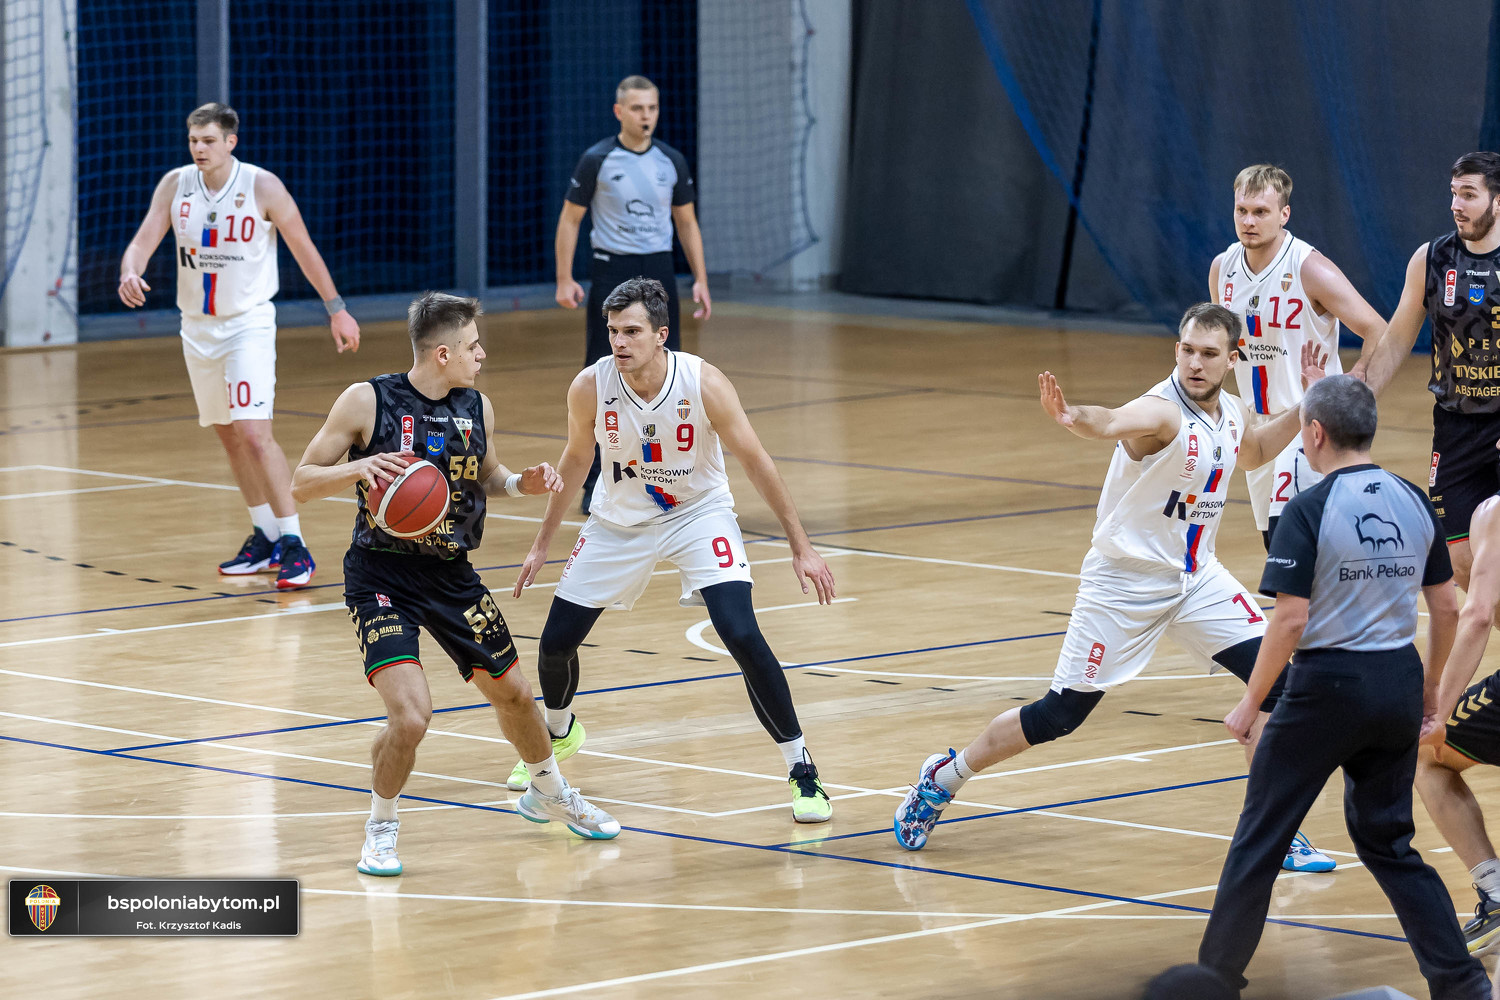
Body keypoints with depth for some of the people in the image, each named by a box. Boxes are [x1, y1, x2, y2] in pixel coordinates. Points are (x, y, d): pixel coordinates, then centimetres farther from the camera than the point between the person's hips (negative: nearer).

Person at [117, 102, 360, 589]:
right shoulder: (175, 185, -2)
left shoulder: (262, 187, -13)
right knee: (229, 435, 14)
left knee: (254, 432, -18)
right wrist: (130, 274, -30)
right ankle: (265, 537, 27)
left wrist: (337, 309, 0)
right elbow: (143, 241, -7)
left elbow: (304, 249, -3)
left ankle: (294, 545, -16)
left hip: (248, 322, -5)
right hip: (198, 325, 5)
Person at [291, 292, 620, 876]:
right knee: (410, 714, -21)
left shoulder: (477, 409, 1)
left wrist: (522, 483, -1)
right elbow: (302, 483, -10)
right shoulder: (367, 402, -14)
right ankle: (381, 829, 4)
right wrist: (359, 467, -29)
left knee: (512, 692, 18)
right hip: (381, 578, -6)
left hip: (453, 576, 6)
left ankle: (549, 794, 47)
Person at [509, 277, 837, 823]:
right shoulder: (590, 387, -20)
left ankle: (802, 771, -8)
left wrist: (801, 547, -14)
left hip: (698, 513, -3)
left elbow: (756, 462, -16)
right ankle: (559, 732, 40)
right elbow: (575, 458, 0)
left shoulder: (703, 384, -27)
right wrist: (543, 543, 7)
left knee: (742, 636, -22)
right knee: (556, 641, 4)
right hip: (619, 521, 3)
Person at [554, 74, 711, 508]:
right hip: (610, 270, -3)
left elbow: (687, 223, 13)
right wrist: (565, 280, -8)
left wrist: (700, 280, 5)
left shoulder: (671, 161, 5)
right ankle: (596, 483, 4)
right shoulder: (598, 160, -5)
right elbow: (570, 219, -1)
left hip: (658, 270, 3)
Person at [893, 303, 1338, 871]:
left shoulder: (1229, 413, 0)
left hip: (1197, 578, 7)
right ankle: (942, 779, 20)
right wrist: (1073, 418, -71)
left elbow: (1253, 453, 26)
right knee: (1059, 716, -1)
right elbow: (1111, 422, -48)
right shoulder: (1162, 411, -23)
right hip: (1125, 584, -7)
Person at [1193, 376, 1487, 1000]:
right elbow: (1447, 608, 9)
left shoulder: (1309, 510, -13)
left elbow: (1290, 621, -16)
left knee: (1261, 835, 8)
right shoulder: (1414, 502, 5)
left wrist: (1250, 703, -7)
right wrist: (1430, 693, 20)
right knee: (1388, 841, 17)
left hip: (1330, 685, -6)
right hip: (1399, 687, 6)